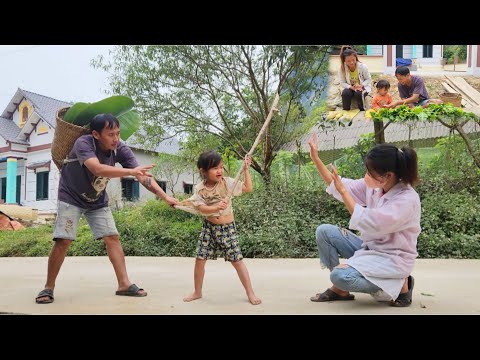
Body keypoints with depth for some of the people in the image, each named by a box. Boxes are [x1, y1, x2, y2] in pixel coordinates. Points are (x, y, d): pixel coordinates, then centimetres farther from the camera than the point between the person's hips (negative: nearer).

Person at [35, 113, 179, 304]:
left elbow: (143, 175, -19)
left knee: (112, 237, -4)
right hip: (71, 197, -4)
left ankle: (124, 284, 0)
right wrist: (131, 171, -53)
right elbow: (98, 169, -47)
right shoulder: (83, 143, -29)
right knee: (63, 241, -12)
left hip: (98, 201, 4)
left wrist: (165, 197, -27)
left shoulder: (120, 149, -17)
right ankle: (49, 287, 4)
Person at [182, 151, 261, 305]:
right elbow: (202, 208, -18)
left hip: (227, 227, -2)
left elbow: (248, 188, -5)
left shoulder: (227, 182, -7)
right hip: (209, 227, 2)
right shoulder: (199, 188, -6)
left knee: (237, 260, -2)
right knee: (200, 259, 4)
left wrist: (246, 170, -9)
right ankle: (197, 292, 25)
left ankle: (250, 293, 9)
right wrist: (217, 208, -35)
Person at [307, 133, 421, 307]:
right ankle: (340, 289, 7)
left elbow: (368, 223, -32)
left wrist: (342, 190, -28)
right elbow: (339, 186, 4)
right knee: (324, 231, -4)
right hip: (370, 247, 8)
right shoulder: (375, 186, -3)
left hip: (391, 259, -8)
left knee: (341, 275, -28)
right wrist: (315, 158, -4)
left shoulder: (407, 200, -25)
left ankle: (400, 284, -4)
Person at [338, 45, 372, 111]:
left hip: (362, 87, -1)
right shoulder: (341, 69, -15)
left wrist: (361, 85, -26)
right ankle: (346, 111, -13)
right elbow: (342, 83, -11)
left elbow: (369, 79, -7)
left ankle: (362, 111, -13)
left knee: (358, 94, -36)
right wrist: (352, 87, -28)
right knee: (345, 93, -33)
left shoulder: (362, 66, -17)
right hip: (350, 88, 1)